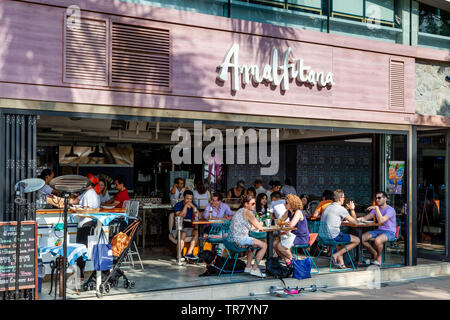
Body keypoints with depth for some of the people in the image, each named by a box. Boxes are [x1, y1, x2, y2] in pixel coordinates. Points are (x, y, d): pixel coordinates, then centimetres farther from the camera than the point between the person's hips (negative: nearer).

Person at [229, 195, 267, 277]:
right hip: (240, 239, -10)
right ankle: (254, 269, -4)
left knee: (254, 244, 33)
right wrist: (260, 224, 17)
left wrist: (258, 224, 18)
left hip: (233, 239, 10)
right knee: (264, 245, -5)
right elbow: (259, 227, -4)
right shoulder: (248, 212, -9)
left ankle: (248, 267, 29)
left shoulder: (240, 211, 20)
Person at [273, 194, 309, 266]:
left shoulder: (298, 212, -17)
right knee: (275, 243, -5)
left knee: (280, 245, -23)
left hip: (302, 238, -9)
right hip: (293, 236, 9)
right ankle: (287, 262, 4)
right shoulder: (288, 212, 10)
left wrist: (284, 223, -10)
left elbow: (291, 225, -28)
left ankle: (293, 261, 0)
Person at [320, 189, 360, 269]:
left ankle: (340, 262, 26)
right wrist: (352, 209, 10)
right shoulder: (340, 208, -9)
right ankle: (336, 255, -2)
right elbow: (354, 222, -4)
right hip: (333, 236, -8)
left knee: (340, 236, 38)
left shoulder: (328, 207, 16)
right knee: (357, 240, 5)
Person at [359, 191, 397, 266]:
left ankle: (379, 258, -8)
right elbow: (366, 218, 6)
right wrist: (358, 219, -15)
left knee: (377, 240, -37)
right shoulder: (376, 209, 11)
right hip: (379, 230, 8)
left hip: (390, 232, -8)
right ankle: (375, 254, 7)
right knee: (362, 238, -11)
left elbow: (381, 221, -29)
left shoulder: (390, 210, -15)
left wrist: (376, 208, -29)